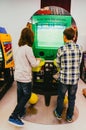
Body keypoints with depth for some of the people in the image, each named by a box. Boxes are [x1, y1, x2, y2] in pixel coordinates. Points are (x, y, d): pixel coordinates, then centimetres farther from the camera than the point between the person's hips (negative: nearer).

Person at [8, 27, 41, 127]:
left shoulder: (19, 48, 8)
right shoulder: (27, 48, -18)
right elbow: (34, 64, -13)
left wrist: (34, 60, 18)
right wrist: (38, 61, 7)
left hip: (18, 75, 8)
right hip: (25, 77, -8)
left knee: (20, 95, 19)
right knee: (27, 95, 4)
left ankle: (20, 111, 36)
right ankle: (14, 116, 2)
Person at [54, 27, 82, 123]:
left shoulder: (61, 49, -13)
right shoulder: (79, 48, -6)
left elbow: (58, 64, -3)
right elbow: (79, 62, 2)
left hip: (64, 78, -2)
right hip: (75, 78, 2)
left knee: (61, 97, 19)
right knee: (72, 98, 18)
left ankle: (58, 114, 39)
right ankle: (69, 117, 35)